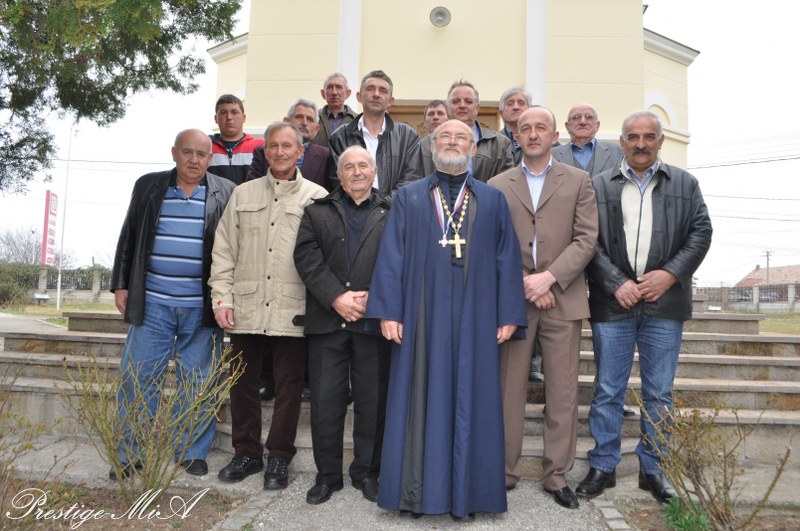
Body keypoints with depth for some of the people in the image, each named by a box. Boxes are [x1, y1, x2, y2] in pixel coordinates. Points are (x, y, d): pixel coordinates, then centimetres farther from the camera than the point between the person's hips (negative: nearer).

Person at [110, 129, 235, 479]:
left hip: (202, 306, -1)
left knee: (198, 383, 7)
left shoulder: (225, 193, 4)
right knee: (138, 378, 4)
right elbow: (129, 238, 12)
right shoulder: (148, 186, 9)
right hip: (152, 303, 1)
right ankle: (131, 454, 18)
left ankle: (193, 453, 20)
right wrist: (120, 285, 7)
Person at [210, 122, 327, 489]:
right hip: (246, 308, 3)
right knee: (243, 383, 11)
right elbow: (224, 250, 10)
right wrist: (221, 298, 1)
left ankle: (279, 458, 21)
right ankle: (246, 452, 28)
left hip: (292, 310, -2)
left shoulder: (316, 197, 3)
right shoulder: (243, 194, 12)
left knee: (288, 387, 5)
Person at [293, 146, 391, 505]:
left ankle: (367, 472, 23)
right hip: (327, 321, 1)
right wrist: (338, 298, -10)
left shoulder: (391, 215, 10)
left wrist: (371, 298, -12)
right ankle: (327, 474, 20)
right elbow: (307, 257, 0)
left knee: (373, 401, 7)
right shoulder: (317, 212, 13)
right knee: (325, 401, 5)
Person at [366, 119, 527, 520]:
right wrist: (388, 312, -6)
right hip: (422, 317, 0)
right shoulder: (408, 198, 9)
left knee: (470, 400, 5)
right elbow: (391, 257, 2)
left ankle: (466, 491, 17)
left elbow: (508, 259, 6)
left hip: (474, 319, 1)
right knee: (421, 398, 4)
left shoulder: (493, 200, 11)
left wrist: (509, 316, -2)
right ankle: (417, 491, 16)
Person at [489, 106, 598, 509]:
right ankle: (505, 473, 17)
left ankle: (557, 476, 18)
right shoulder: (497, 186, 9)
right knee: (509, 392, 5)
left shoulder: (578, 181, 9)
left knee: (563, 394, 5)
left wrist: (549, 277, -12)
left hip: (562, 300, 0)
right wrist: (524, 285, -8)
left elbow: (586, 239, 0)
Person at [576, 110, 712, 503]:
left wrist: (670, 274, -10)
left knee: (659, 393, 9)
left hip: (664, 303, 1)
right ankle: (603, 467, 17)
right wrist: (616, 283, -11)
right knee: (608, 391, 5)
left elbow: (701, 233, 4)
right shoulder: (599, 186, 7)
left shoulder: (685, 184, 11)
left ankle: (652, 468, 23)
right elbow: (589, 241, -1)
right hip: (612, 302, -1)